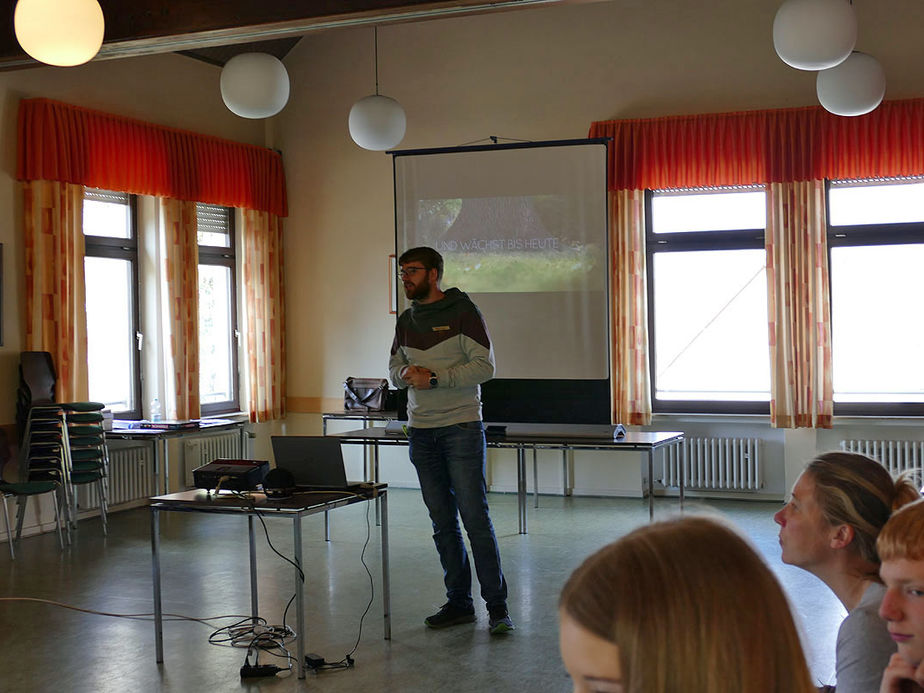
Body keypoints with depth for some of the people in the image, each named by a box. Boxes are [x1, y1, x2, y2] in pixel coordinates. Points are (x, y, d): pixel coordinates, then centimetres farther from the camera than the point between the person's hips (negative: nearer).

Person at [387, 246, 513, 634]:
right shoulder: (406, 321, 13)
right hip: (421, 432, 6)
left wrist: (434, 377, -18)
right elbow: (394, 368, 17)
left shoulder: (462, 312, -6)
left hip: (462, 428, -6)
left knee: (475, 518, -7)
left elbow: (485, 366, -11)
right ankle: (459, 603, 17)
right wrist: (405, 374, -7)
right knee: (442, 523, 9)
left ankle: (497, 606, -1)